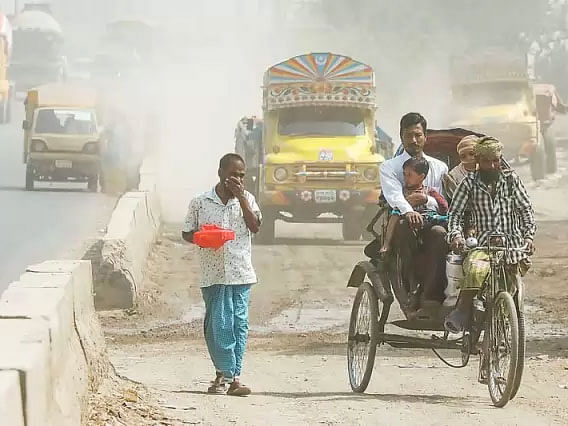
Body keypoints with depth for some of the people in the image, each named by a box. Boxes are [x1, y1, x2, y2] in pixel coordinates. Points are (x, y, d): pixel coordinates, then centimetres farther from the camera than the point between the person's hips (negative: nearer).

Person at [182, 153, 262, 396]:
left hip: (241, 273, 1)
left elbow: (255, 227, -5)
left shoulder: (247, 199, 9)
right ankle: (225, 374, 2)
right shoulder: (200, 203, 5)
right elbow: (186, 233, 11)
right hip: (213, 274, -1)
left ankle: (231, 376, 0)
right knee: (218, 325, -5)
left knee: (239, 324, -3)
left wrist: (241, 197, -9)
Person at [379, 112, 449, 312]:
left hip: (431, 222, 1)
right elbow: (394, 195, -9)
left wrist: (427, 200, -13)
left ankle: (431, 297, -42)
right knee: (407, 226, -38)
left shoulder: (439, 167, 20)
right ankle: (413, 289, -39)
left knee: (440, 233, -35)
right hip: (400, 226, -1)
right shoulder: (389, 167, 13)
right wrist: (408, 211, -32)